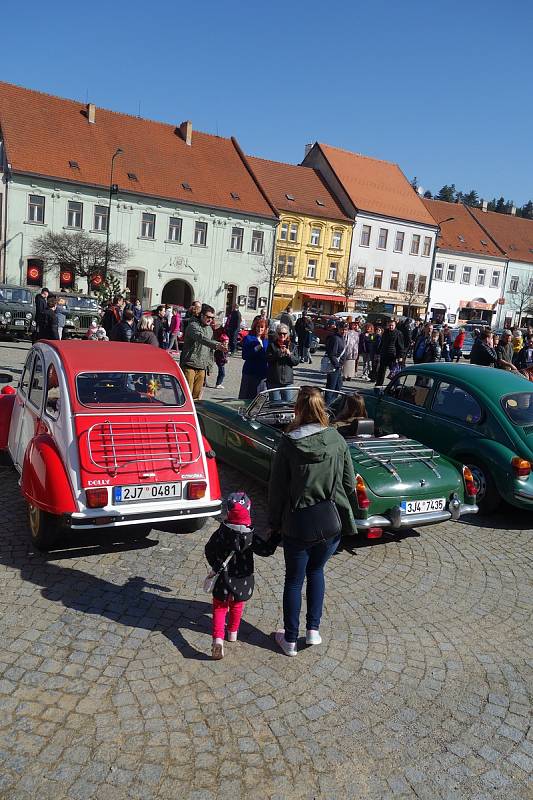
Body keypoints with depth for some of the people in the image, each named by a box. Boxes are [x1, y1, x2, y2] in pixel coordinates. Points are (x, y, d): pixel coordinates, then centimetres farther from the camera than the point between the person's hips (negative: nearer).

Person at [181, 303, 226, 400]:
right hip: (189, 365, -7)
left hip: (202, 367, 7)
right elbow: (201, 338, -29)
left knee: (197, 396, 6)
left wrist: (209, 365, 17)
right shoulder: (193, 325, -9)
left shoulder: (209, 329, 17)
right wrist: (216, 345, -43)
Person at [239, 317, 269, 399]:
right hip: (249, 372, -3)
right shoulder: (248, 338, -2)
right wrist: (256, 349, -20)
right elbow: (244, 356, -11)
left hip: (262, 373, 4)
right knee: (244, 396, 2)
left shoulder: (267, 340, 9)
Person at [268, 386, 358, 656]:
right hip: (332, 523, 2)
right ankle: (313, 629, 27)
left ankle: (290, 639, 27)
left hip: (297, 525, -2)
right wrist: (347, 517, 14)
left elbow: (277, 488, -7)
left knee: (294, 580, 16)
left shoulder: (288, 444, -13)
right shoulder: (337, 441, -6)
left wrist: (274, 523, 6)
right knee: (316, 571, 26)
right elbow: (349, 484, 0)